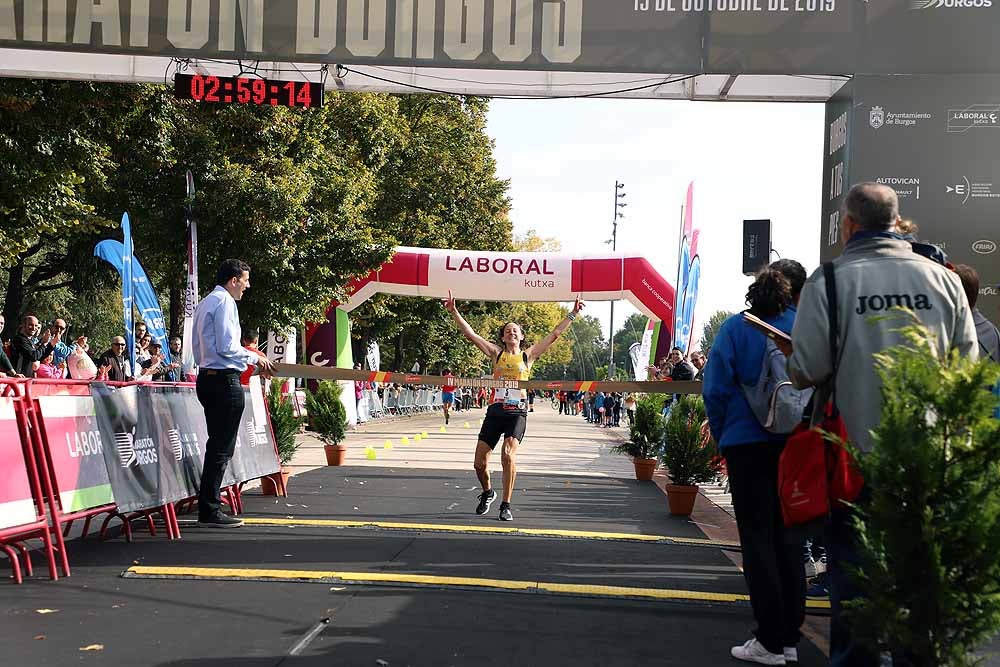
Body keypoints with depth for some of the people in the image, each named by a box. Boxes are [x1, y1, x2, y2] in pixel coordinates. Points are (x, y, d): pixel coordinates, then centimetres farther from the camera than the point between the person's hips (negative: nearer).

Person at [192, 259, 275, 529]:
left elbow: (198, 349, 24)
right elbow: (227, 347, -18)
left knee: (216, 444, 13)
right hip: (225, 380, -10)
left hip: (206, 376, 10)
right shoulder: (225, 302, -10)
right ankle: (210, 512, -7)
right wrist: (255, 358, -5)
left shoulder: (204, 303, 22)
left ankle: (208, 508, 16)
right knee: (222, 448, -8)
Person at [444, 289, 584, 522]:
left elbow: (554, 334, 11)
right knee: (480, 462, 0)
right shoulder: (496, 353, 12)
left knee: (508, 454, -23)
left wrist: (573, 314, 10)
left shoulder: (528, 355, 11)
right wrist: (454, 312, 1)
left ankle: (506, 505, -11)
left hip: (517, 412, -2)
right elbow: (471, 334, 7)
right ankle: (487, 492, 31)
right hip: (495, 410, 2)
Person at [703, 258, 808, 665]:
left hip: (748, 444, -2)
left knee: (757, 539, 5)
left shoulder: (735, 329, -4)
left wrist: (723, 438, 5)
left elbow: (715, 390, -8)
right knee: (788, 537, 13)